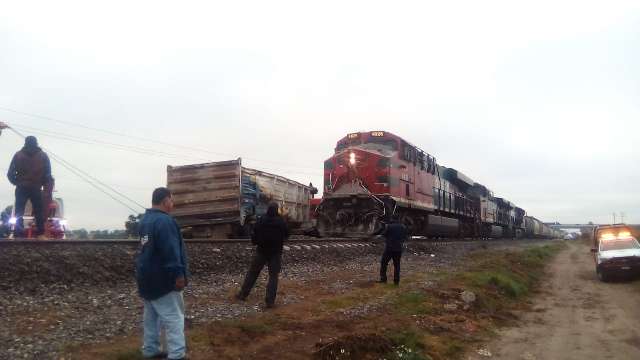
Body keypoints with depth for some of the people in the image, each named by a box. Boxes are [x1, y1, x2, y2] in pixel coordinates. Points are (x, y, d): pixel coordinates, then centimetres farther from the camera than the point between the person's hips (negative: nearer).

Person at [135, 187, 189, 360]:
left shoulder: (144, 220, 12)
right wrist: (179, 274, -23)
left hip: (146, 278, 10)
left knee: (151, 316, 17)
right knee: (174, 318, -6)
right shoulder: (164, 221, -20)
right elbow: (171, 251, -26)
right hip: (162, 279, -10)